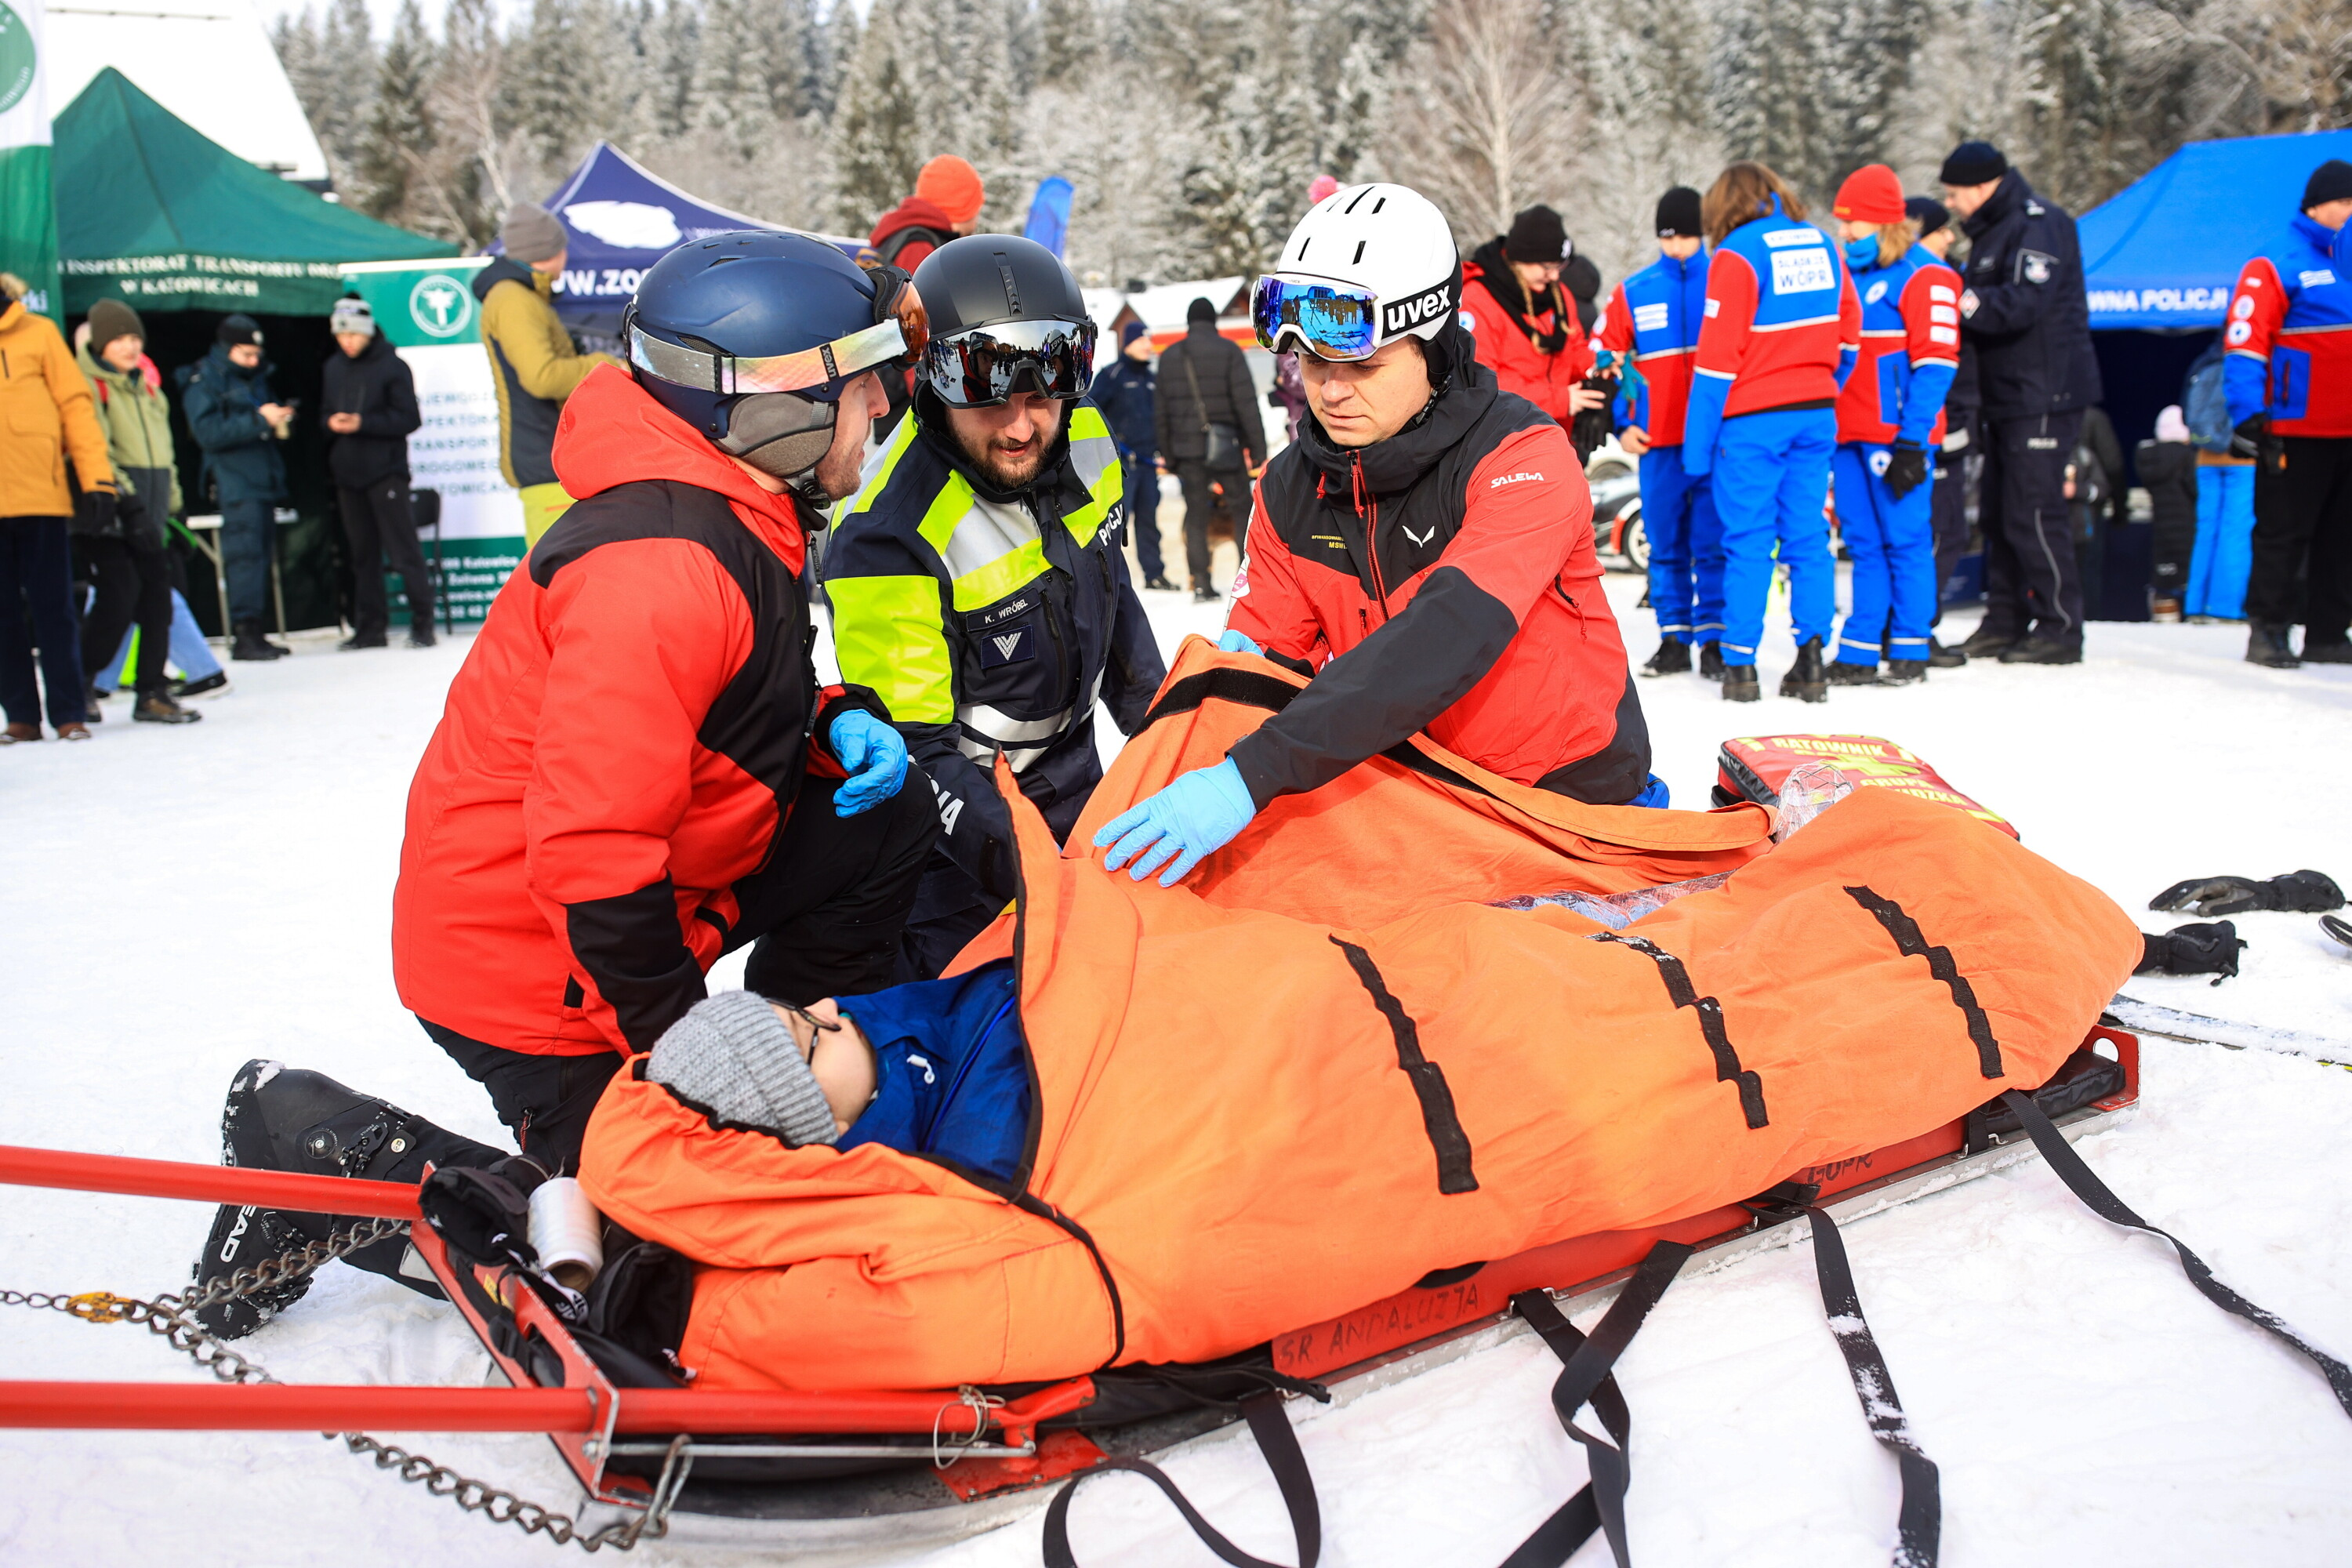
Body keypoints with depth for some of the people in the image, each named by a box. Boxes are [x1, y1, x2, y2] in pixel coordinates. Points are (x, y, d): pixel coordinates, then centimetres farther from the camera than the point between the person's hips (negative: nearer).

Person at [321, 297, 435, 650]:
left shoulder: (392, 366, -3)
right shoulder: (333, 368, 15)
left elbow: (409, 419, -8)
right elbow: (325, 413, 19)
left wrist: (363, 423, -17)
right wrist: (332, 422, -5)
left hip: (386, 471, -6)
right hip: (348, 474, 6)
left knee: (403, 550, -8)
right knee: (362, 553, 8)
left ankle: (422, 623, -4)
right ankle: (370, 627, 13)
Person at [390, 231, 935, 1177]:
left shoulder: (740, 522, 2)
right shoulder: (660, 571, -30)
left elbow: (745, 706, 19)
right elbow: (589, 858, -32)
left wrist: (836, 721, -4)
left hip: (633, 899, 9)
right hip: (528, 968, -9)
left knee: (887, 820, 3)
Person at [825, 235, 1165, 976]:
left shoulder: (1084, 442, -10)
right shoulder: (889, 536, -31)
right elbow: (914, 746, -27)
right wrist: (1018, 863, -35)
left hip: (1072, 777, 7)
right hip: (953, 805, -6)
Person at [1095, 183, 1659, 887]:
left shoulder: (1524, 459, -20)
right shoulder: (1292, 488, -2)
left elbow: (1445, 640, -35)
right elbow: (1269, 642, 5)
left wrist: (1253, 774, -43)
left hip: (1577, 796, -4)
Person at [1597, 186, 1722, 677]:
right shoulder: (1632, 293, 9)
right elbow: (1606, 361, 13)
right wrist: (1622, 425, 3)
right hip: (1658, 441, 2)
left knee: (1714, 545, -2)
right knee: (1666, 545, 6)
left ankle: (1714, 638, 6)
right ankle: (1673, 638, 15)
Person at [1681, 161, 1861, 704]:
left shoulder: (1736, 255, -9)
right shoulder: (1823, 246, 9)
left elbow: (1718, 356, -12)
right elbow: (1849, 332, 16)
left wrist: (1697, 441, -9)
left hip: (1752, 420, -5)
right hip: (1816, 415, 5)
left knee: (1748, 541, 0)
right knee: (1809, 537, 8)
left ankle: (1739, 666, 2)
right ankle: (1812, 659, 6)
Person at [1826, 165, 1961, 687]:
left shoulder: (1924, 275, -5)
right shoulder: (1848, 275, 17)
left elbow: (1935, 362, -11)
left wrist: (1912, 439, -17)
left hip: (1896, 434, -7)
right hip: (1849, 434, 7)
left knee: (1905, 541, -2)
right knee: (1864, 545, 7)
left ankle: (1909, 651, 5)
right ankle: (1859, 654, 9)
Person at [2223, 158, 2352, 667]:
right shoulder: (2277, 264, -8)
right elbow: (2244, 342, -14)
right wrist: (2249, 415, -21)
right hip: (2295, 432, -7)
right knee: (2283, 534, -1)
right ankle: (2267, 630, 7)